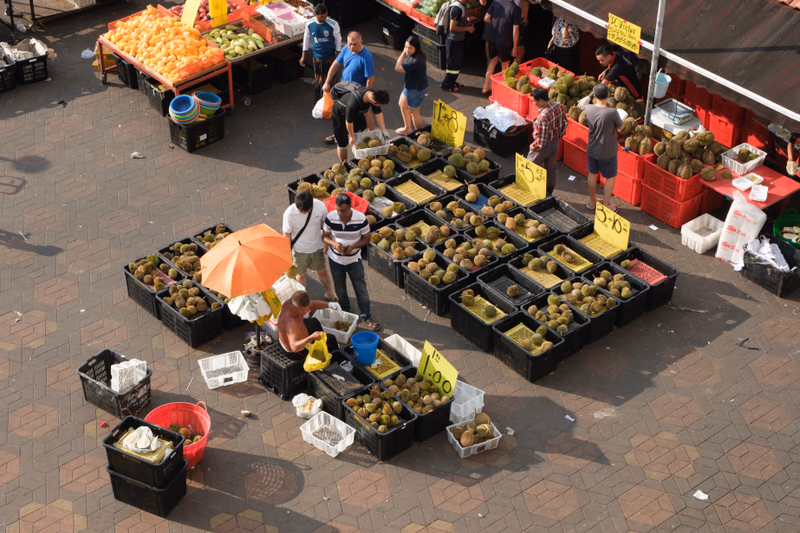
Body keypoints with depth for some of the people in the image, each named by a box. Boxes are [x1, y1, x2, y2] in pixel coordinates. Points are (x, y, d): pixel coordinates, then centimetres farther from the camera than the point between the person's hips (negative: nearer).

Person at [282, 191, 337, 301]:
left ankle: (330, 294, 45)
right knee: (301, 275, 18)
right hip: (299, 250, -2)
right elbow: (286, 235, -15)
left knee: (323, 272, 20)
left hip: (317, 247, 2)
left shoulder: (320, 206, -23)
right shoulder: (289, 213, -28)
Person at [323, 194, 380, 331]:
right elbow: (325, 236, -6)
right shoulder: (330, 217, -19)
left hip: (354, 259, -1)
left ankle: (366, 315, 24)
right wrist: (333, 243, -28)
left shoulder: (361, 219, -22)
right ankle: (345, 311, 45)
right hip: (335, 259, 1)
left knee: (361, 288, 7)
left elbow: (366, 238, -10)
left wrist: (353, 246, -27)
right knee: (340, 288, 20)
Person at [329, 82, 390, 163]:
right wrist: (352, 137, -16)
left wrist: (384, 131, -7)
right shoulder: (354, 102, -46)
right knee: (342, 143, -3)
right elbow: (349, 121, -30)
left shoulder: (374, 95, -25)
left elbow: (378, 113, -10)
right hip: (340, 113, -7)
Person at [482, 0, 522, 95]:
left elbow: (486, 18, -3)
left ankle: (486, 87, 27)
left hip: (492, 38, 4)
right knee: (505, 65, 17)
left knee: (493, 61, 24)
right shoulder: (516, 10, -19)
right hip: (505, 42, -4)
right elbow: (515, 31, -17)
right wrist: (514, 47, -6)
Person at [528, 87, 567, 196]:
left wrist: (533, 146, -11)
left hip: (544, 146, -7)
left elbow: (541, 140, -29)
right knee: (551, 169, 21)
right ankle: (549, 193, 35)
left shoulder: (543, 116, -35)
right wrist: (558, 135, 15)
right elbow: (564, 123, 4)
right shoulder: (558, 106, -12)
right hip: (555, 142, 8)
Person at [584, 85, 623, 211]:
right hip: (608, 152, -4)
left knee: (592, 174, 23)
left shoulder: (588, 109, -16)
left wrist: (601, 104, 0)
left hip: (592, 150, 5)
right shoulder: (612, 113, -30)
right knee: (610, 178, 16)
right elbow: (620, 125, -9)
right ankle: (606, 205, 24)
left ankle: (592, 202, 39)